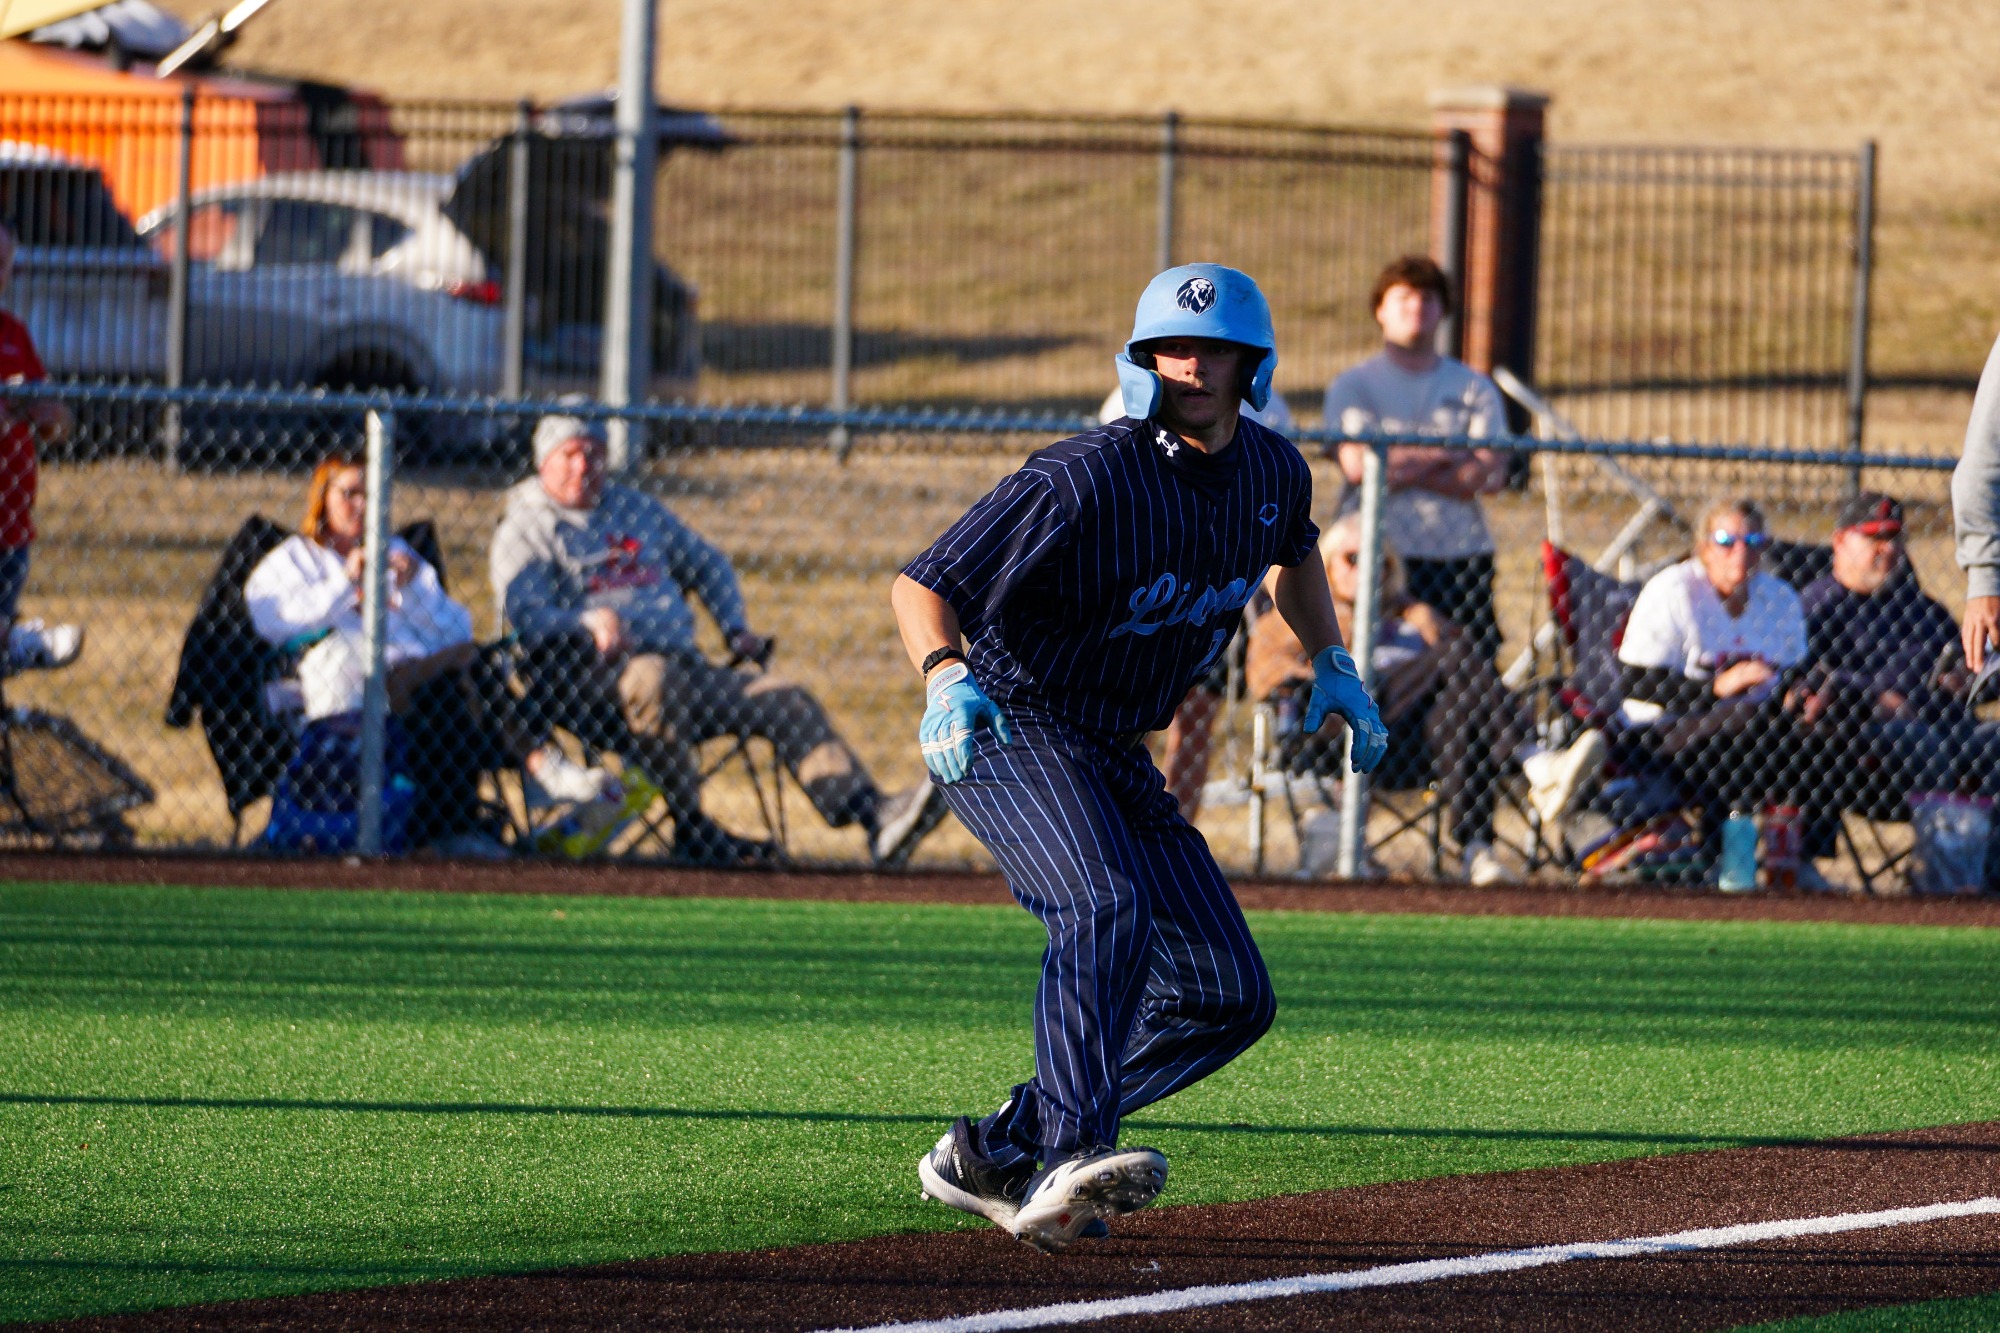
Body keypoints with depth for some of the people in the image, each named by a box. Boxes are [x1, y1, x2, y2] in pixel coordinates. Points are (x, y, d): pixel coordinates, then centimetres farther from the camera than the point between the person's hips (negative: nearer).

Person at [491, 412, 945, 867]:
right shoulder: (524, 532, 7)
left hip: (680, 662, 6)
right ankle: (692, 830, -34)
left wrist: (736, 629, 22)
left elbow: (705, 563, 37)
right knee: (653, 677, -41)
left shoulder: (636, 509, 26)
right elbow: (528, 616, -9)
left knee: (783, 698, -15)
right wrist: (590, 621, -28)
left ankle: (872, 813, -30)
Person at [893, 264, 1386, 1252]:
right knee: (1108, 908, -35)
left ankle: (993, 1155, 8)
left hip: (1116, 759, 8)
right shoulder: (1087, 480, -22)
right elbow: (921, 584, -25)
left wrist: (1332, 665, 19)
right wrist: (947, 677, -44)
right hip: (1008, 728, -8)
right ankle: (1070, 1163, -45)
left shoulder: (1273, 473, 1)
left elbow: (1294, 548, 27)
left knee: (1230, 995, 4)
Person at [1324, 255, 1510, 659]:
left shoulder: (1475, 388, 13)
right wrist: (1448, 456, -3)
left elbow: (1491, 475, 0)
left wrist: (1410, 470, -8)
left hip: (1462, 560, 2)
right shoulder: (1354, 385, 8)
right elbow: (1357, 464, -9)